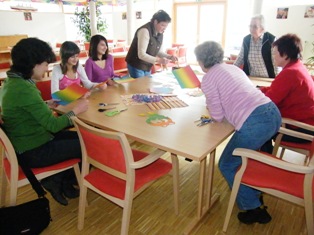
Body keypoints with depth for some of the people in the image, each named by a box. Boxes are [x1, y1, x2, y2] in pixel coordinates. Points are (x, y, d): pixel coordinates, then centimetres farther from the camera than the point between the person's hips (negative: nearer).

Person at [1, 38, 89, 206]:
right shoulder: (24, 89, -27)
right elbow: (53, 125, -25)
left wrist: (47, 106, 0)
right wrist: (75, 110, -13)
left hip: (28, 143, 9)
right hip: (33, 152, -9)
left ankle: (58, 180, 18)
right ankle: (60, 181, 20)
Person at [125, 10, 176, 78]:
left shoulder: (160, 33, 2)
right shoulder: (145, 30, -22)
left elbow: (158, 51, 11)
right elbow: (141, 54, -29)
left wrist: (169, 57, -8)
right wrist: (158, 60, -38)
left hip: (147, 67, 8)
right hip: (136, 66, -8)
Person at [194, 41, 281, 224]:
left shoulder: (208, 78, -1)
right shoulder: (232, 67, 21)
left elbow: (218, 117, -1)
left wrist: (211, 106, 19)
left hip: (254, 123, -8)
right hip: (273, 112, 9)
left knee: (227, 166, 13)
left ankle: (255, 209, 17)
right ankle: (255, 193, 40)